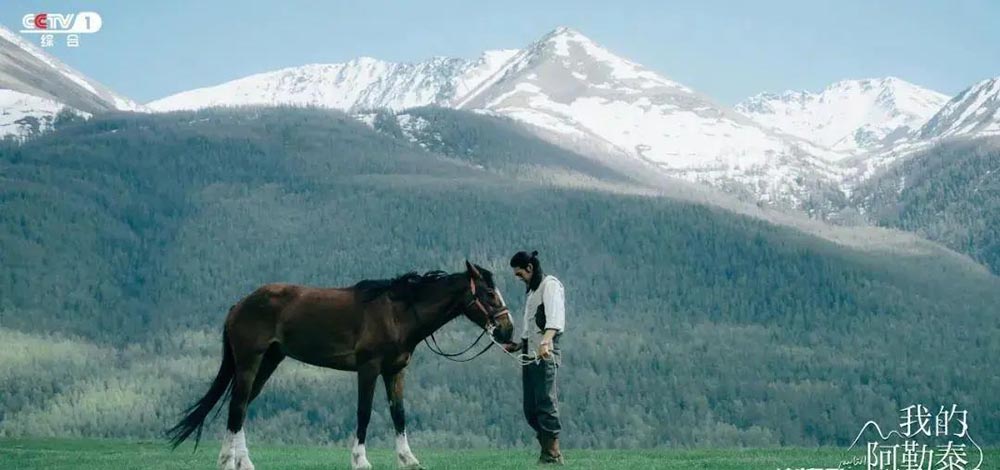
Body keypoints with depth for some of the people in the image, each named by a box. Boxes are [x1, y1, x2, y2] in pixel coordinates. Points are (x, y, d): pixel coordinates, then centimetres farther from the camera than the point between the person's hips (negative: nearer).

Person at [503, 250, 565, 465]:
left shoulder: (550, 285, -4)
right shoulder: (532, 290, 25)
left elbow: (555, 317, -23)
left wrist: (546, 342, -38)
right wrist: (518, 346, 18)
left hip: (545, 354, -9)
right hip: (530, 355, 9)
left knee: (546, 404, -13)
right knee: (531, 409, 6)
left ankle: (554, 454, -13)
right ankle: (546, 454, 9)